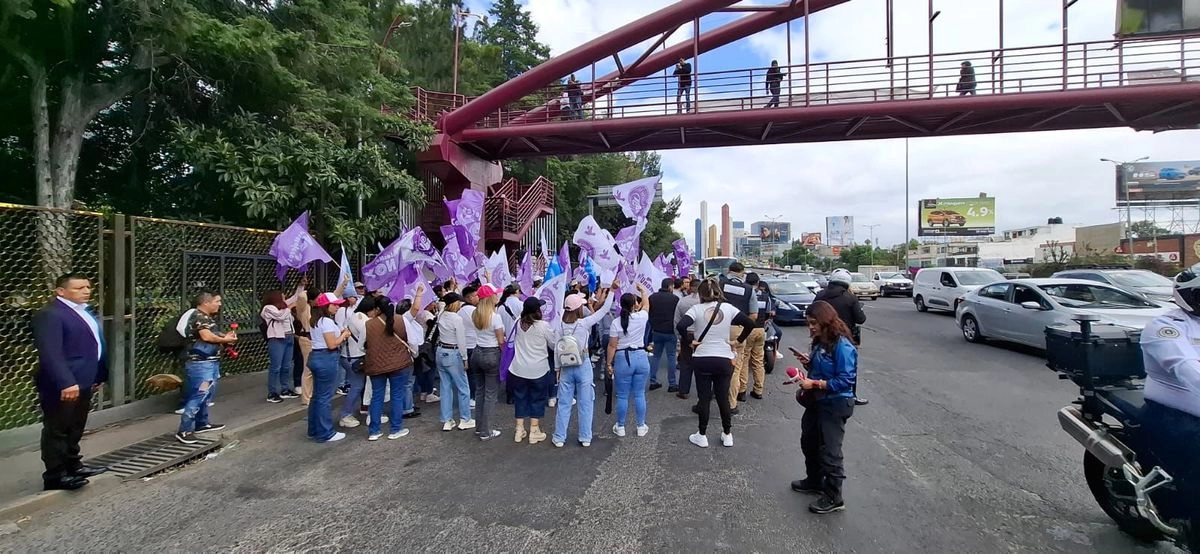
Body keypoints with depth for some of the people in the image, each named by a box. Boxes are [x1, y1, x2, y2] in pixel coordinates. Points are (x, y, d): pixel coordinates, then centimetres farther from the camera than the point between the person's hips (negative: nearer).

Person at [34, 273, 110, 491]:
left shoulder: (86, 312, 14)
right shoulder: (50, 314, -16)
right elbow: (50, 353, -24)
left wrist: (100, 376, 18)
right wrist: (65, 383, -30)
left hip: (83, 382, 9)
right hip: (61, 386, -9)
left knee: (75, 429, 20)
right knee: (57, 430, 2)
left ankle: (73, 465, 32)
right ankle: (55, 475, 11)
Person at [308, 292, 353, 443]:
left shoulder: (317, 320, 13)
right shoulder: (327, 321, -17)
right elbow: (332, 344, -20)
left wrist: (339, 333, 10)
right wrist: (344, 335, -6)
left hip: (315, 357, 10)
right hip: (326, 359, -10)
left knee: (317, 396, 17)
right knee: (325, 397, -3)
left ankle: (314, 430, 27)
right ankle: (325, 434, 5)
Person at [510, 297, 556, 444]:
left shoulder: (518, 324, -4)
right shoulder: (543, 326, -15)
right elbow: (553, 344, -3)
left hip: (518, 368, 3)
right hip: (538, 370, -3)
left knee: (520, 398, 15)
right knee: (537, 399, 11)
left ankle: (519, 430, 22)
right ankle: (534, 432, 15)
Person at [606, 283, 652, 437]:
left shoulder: (616, 323, -10)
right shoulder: (642, 317, -6)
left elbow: (612, 346, -7)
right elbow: (646, 303, 16)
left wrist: (609, 363, 3)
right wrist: (643, 289, 33)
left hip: (623, 360, -2)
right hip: (641, 358, 2)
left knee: (622, 396, 7)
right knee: (639, 394, 11)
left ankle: (620, 427, 19)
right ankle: (641, 427, 20)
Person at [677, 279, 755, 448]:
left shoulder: (696, 309, -7)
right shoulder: (728, 308, -2)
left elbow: (680, 326, -21)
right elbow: (750, 324, -5)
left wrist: (691, 341, -7)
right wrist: (739, 341, 6)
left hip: (702, 360, -2)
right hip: (724, 360, 2)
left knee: (704, 398, 9)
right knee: (723, 397, 15)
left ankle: (702, 435, 18)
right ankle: (727, 434, 25)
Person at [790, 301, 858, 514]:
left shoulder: (842, 346, -22)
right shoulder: (820, 342, 4)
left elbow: (845, 381, -25)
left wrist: (815, 384, -26)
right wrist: (808, 362, -3)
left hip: (835, 405, -10)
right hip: (817, 401, 10)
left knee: (829, 451, 0)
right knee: (808, 442, 22)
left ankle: (834, 498, 16)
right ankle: (814, 480, 42)